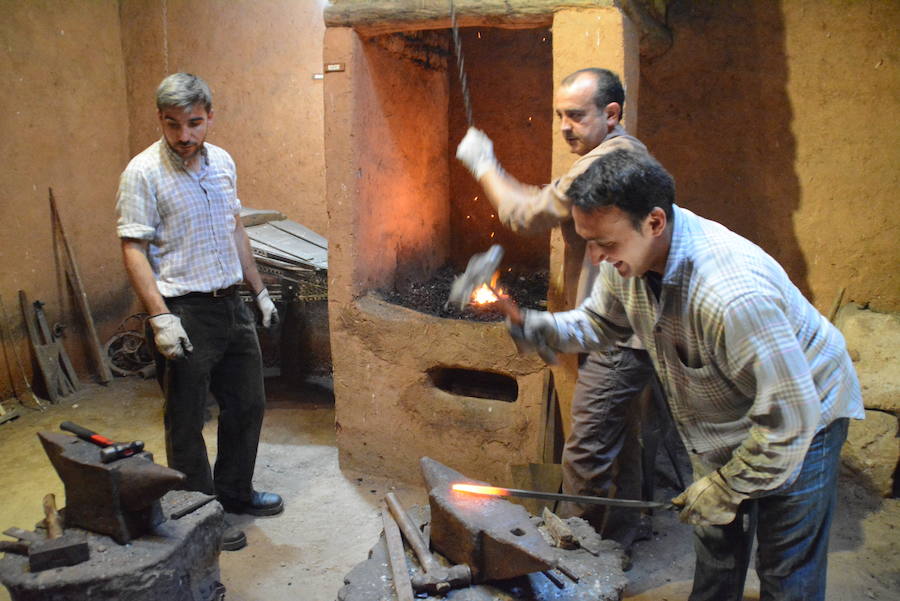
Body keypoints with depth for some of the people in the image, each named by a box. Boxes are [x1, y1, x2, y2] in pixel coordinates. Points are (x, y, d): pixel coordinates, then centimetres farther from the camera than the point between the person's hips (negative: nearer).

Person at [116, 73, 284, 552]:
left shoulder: (222, 162, 8)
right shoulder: (143, 173, -12)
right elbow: (134, 250, -15)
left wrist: (259, 290, 17)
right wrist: (160, 317, -24)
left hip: (230, 305, 7)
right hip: (183, 314, -7)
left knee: (247, 404, 17)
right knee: (186, 422, 4)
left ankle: (235, 493, 36)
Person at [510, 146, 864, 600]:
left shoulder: (731, 294, -43)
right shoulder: (630, 253, -17)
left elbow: (791, 417, -35)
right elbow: (601, 322, 2)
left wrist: (727, 488, -22)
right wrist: (536, 328, -18)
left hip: (801, 418, -7)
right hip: (723, 426, 7)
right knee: (715, 551, 21)